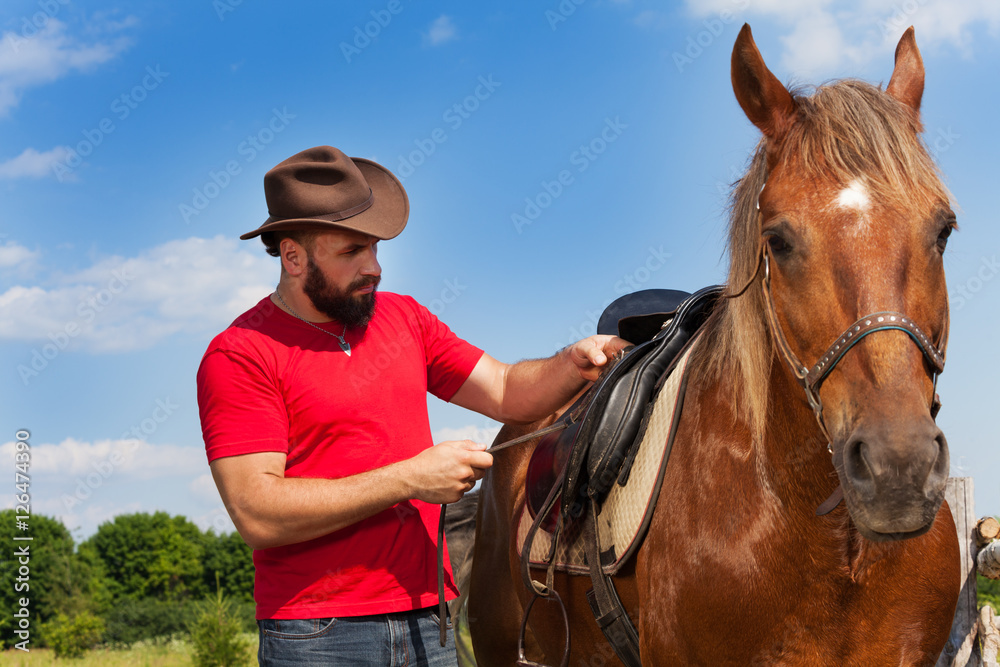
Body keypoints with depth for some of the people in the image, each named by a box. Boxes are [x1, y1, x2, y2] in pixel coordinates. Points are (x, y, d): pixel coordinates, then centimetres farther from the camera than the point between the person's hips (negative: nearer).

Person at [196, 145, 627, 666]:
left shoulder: (403, 317, 11)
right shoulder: (240, 355, -9)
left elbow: (508, 393, 12)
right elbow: (256, 513, -18)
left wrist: (574, 364, -9)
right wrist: (409, 478, -18)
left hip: (427, 621, 6)